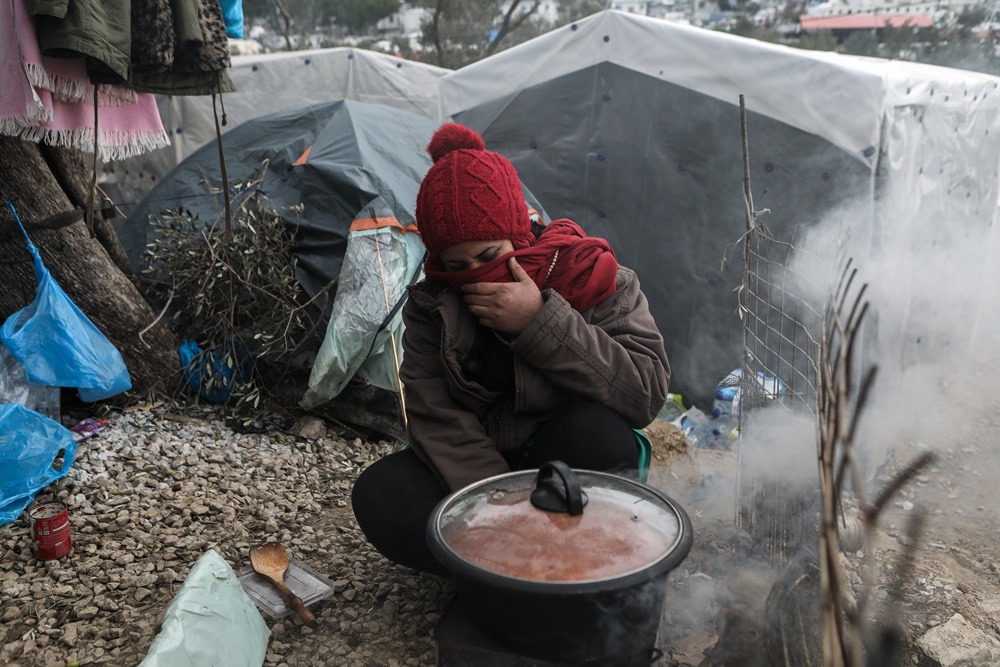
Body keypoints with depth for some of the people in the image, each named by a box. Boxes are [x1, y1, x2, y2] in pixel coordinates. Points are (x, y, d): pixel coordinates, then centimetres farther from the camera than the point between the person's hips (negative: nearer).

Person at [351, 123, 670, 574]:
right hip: (478, 471, 2)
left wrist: (541, 321, -32)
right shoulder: (431, 304, -6)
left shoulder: (589, 277, -13)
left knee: (596, 430, -34)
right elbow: (438, 421, -15)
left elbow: (647, 392, -26)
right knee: (380, 497, -23)